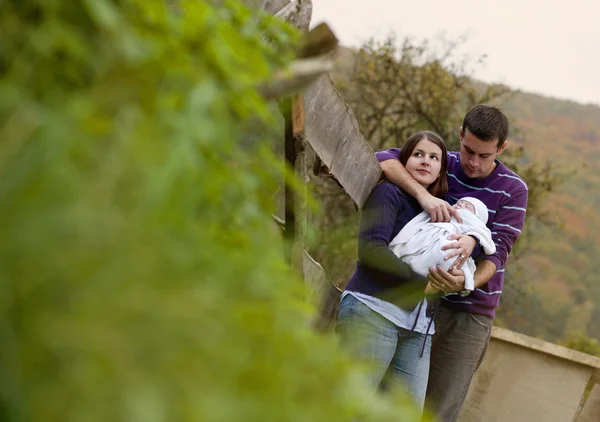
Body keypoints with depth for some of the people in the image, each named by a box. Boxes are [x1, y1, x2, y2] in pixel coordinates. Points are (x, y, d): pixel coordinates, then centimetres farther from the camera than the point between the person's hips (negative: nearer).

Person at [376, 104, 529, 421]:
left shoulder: (513, 190, -4)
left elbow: (497, 252, -12)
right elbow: (384, 158, -14)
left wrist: (465, 284, -34)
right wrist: (423, 194, -32)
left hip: (470, 313, -1)